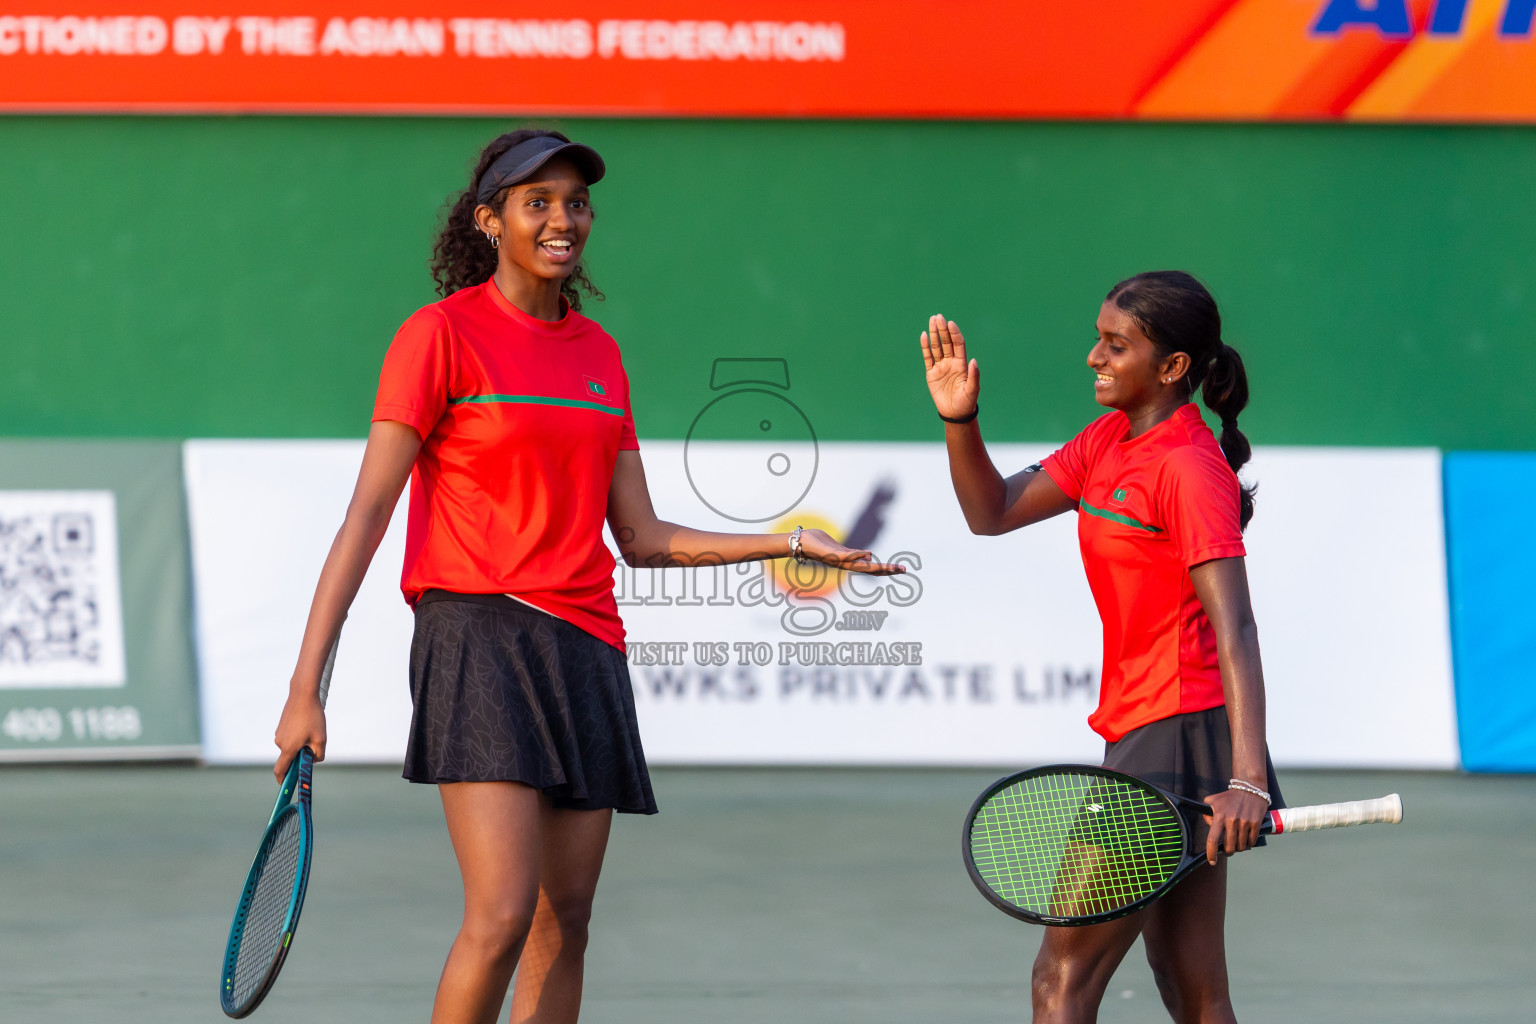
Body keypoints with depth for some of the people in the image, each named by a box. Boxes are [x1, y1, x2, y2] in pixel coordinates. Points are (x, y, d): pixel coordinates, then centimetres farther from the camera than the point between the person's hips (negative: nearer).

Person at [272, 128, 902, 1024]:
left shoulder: (599, 353, 15)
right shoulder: (442, 333, -4)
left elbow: (642, 538, 18)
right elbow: (365, 517, -7)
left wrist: (789, 543, 9)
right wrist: (306, 688, -12)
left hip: (584, 645, 7)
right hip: (480, 636, -7)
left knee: (565, 920, 4)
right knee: (501, 916, -19)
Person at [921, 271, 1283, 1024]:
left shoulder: (1191, 468, -16)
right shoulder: (1110, 441, 11)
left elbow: (1234, 630, -24)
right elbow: (993, 512, 14)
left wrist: (1247, 779, -34)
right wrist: (959, 422, -5)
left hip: (1178, 739, -9)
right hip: (1143, 735, 9)